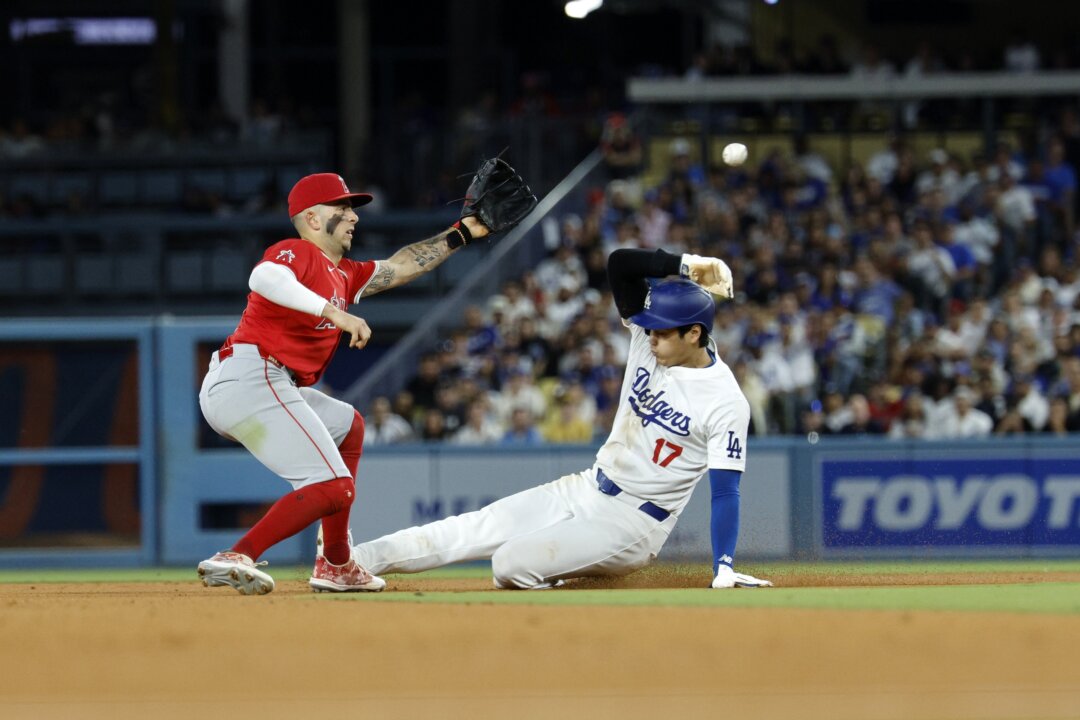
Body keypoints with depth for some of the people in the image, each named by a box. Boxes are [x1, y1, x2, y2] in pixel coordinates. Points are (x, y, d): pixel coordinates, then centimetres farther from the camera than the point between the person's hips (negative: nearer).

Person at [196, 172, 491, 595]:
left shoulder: (342, 275, 26)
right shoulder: (298, 253, -3)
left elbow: (400, 267, 35)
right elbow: (263, 278, -26)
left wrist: (461, 233, 36)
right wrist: (335, 313, -30)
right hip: (253, 380, -11)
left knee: (347, 425, 31)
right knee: (334, 490, -15)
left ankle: (337, 566, 26)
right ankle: (237, 559, -28)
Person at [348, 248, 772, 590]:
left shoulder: (726, 402, -19)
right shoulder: (649, 339, -1)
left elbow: (725, 491, -21)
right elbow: (620, 264, -5)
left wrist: (723, 569, -30)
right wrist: (686, 265, -15)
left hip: (634, 524, -7)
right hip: (585, 490, 7)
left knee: (511, 564, -23)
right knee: (472, 531, -6)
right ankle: (351, 560, -6)